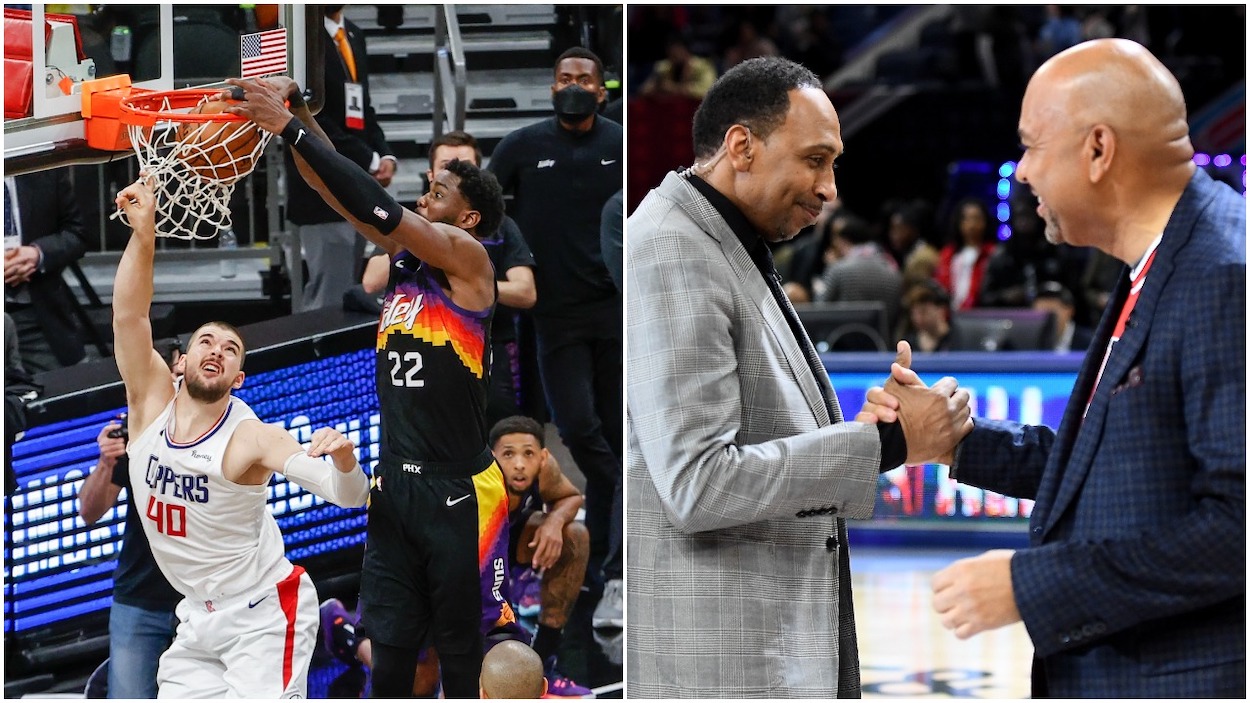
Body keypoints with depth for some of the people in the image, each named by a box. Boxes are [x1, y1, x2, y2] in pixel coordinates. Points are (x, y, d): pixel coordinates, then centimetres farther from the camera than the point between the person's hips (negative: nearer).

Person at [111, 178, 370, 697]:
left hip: (263, 614, -6)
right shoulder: (152, 402, -6)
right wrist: (144, 234, -35)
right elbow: (129, 316, -20)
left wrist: (343, 458, -51)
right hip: (199, 616, 6)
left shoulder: (251, 438, -18)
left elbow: (347, 497, -28)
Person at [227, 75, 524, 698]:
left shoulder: (468, 256, -8)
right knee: (389, 651, 7)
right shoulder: (404, 254, 12)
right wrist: (292, 108, -7)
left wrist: (291, 128, -19)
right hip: (395, 484, 7)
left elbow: (378, 209, -19)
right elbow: (335, 189, 7)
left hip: (460, 494, -7)